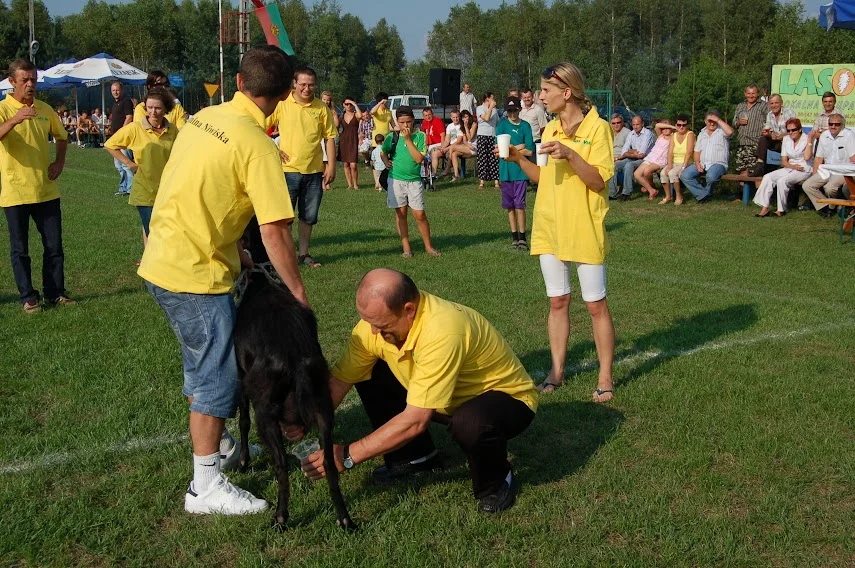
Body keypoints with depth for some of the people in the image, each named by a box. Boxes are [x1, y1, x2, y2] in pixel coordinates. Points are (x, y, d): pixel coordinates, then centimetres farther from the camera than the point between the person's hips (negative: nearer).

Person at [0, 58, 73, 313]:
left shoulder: (45, 109, 8)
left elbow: (62, 136, 22)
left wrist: (59, 162, 7)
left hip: (46, 190, 4)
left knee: (54, 245, 6)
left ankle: (55, 293, 17)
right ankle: (28, 297, 12)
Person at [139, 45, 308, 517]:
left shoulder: (205, 118, 6)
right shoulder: (257, 145, -18)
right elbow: (274, 232, -21)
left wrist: (231, 252, 18)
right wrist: (298, 292, -12)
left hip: (163, 261, 9)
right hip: (195, 275, -9)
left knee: (204, 365, 22)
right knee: (218, 374, 1)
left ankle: (218, 446, 39)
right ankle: (206, 487, 8)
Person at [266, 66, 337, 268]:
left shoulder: (321, 108, 3)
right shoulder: (281, 104, -3)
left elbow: (329, 137, 6)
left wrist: (331, 165, 0)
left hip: (314, 171, 3)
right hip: (288, 169, -3)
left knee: (309, 216, 12)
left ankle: (304, 254, 24)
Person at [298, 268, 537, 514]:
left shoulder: (442, 331, -39)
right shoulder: (377, 320, -17)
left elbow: (415, 420, -38)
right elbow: (339, 380, -10)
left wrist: (348, 456, -33)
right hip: (450, 398, 7)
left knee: (469, 424, -40)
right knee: (368, 375, -7)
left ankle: (497, 480, -5)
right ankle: (415, 456, 12)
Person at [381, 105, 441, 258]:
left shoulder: (420, 136, -5)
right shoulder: (392, 137, 2)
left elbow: (419, 158, -16)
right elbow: (383, 152, 19)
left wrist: (408, 139, -16)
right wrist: (386, 161, -2)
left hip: (414, 180, -2)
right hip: (396, 180, 2)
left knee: (420, 215, -2)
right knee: (401, 213, 6)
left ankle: (428, 246, 11)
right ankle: (406, 247, 13)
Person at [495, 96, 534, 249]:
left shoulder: (525, 126, 3)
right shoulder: (502, 125, 6)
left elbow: (529, 151, -6)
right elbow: (499, 148, -5)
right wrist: (519, 147, -5)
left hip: (521, 170, -2)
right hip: (506, 171, 2)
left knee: (519, 204, -9)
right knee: (509, 205, 7)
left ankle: (522, 236, -2)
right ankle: (514, 235, 16)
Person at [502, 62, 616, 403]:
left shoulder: (597, 128, -10)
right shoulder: (550, 129, 11)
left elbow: (599, 181, -15)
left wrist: (570, 154, -26)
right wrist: (519, 159, 2)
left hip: (585, 231, -6)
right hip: (550, 230, 6)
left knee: (596, 305, 2)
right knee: (557, 302, 11)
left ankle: (605, 378, 12)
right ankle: (557, 371, 21)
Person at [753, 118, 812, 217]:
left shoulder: (806, 140, -6)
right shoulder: (786, 139, 10)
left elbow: (807, 157, -23)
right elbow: (784, 161, 8)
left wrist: (810, 140, -21)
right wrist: (793, 166, -12)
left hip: (805, 170, -6)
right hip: (790, 168, 6)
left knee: (782, 181, -30)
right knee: (768, 177, -17)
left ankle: (781, 209, -19)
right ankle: (765, 208, -22)